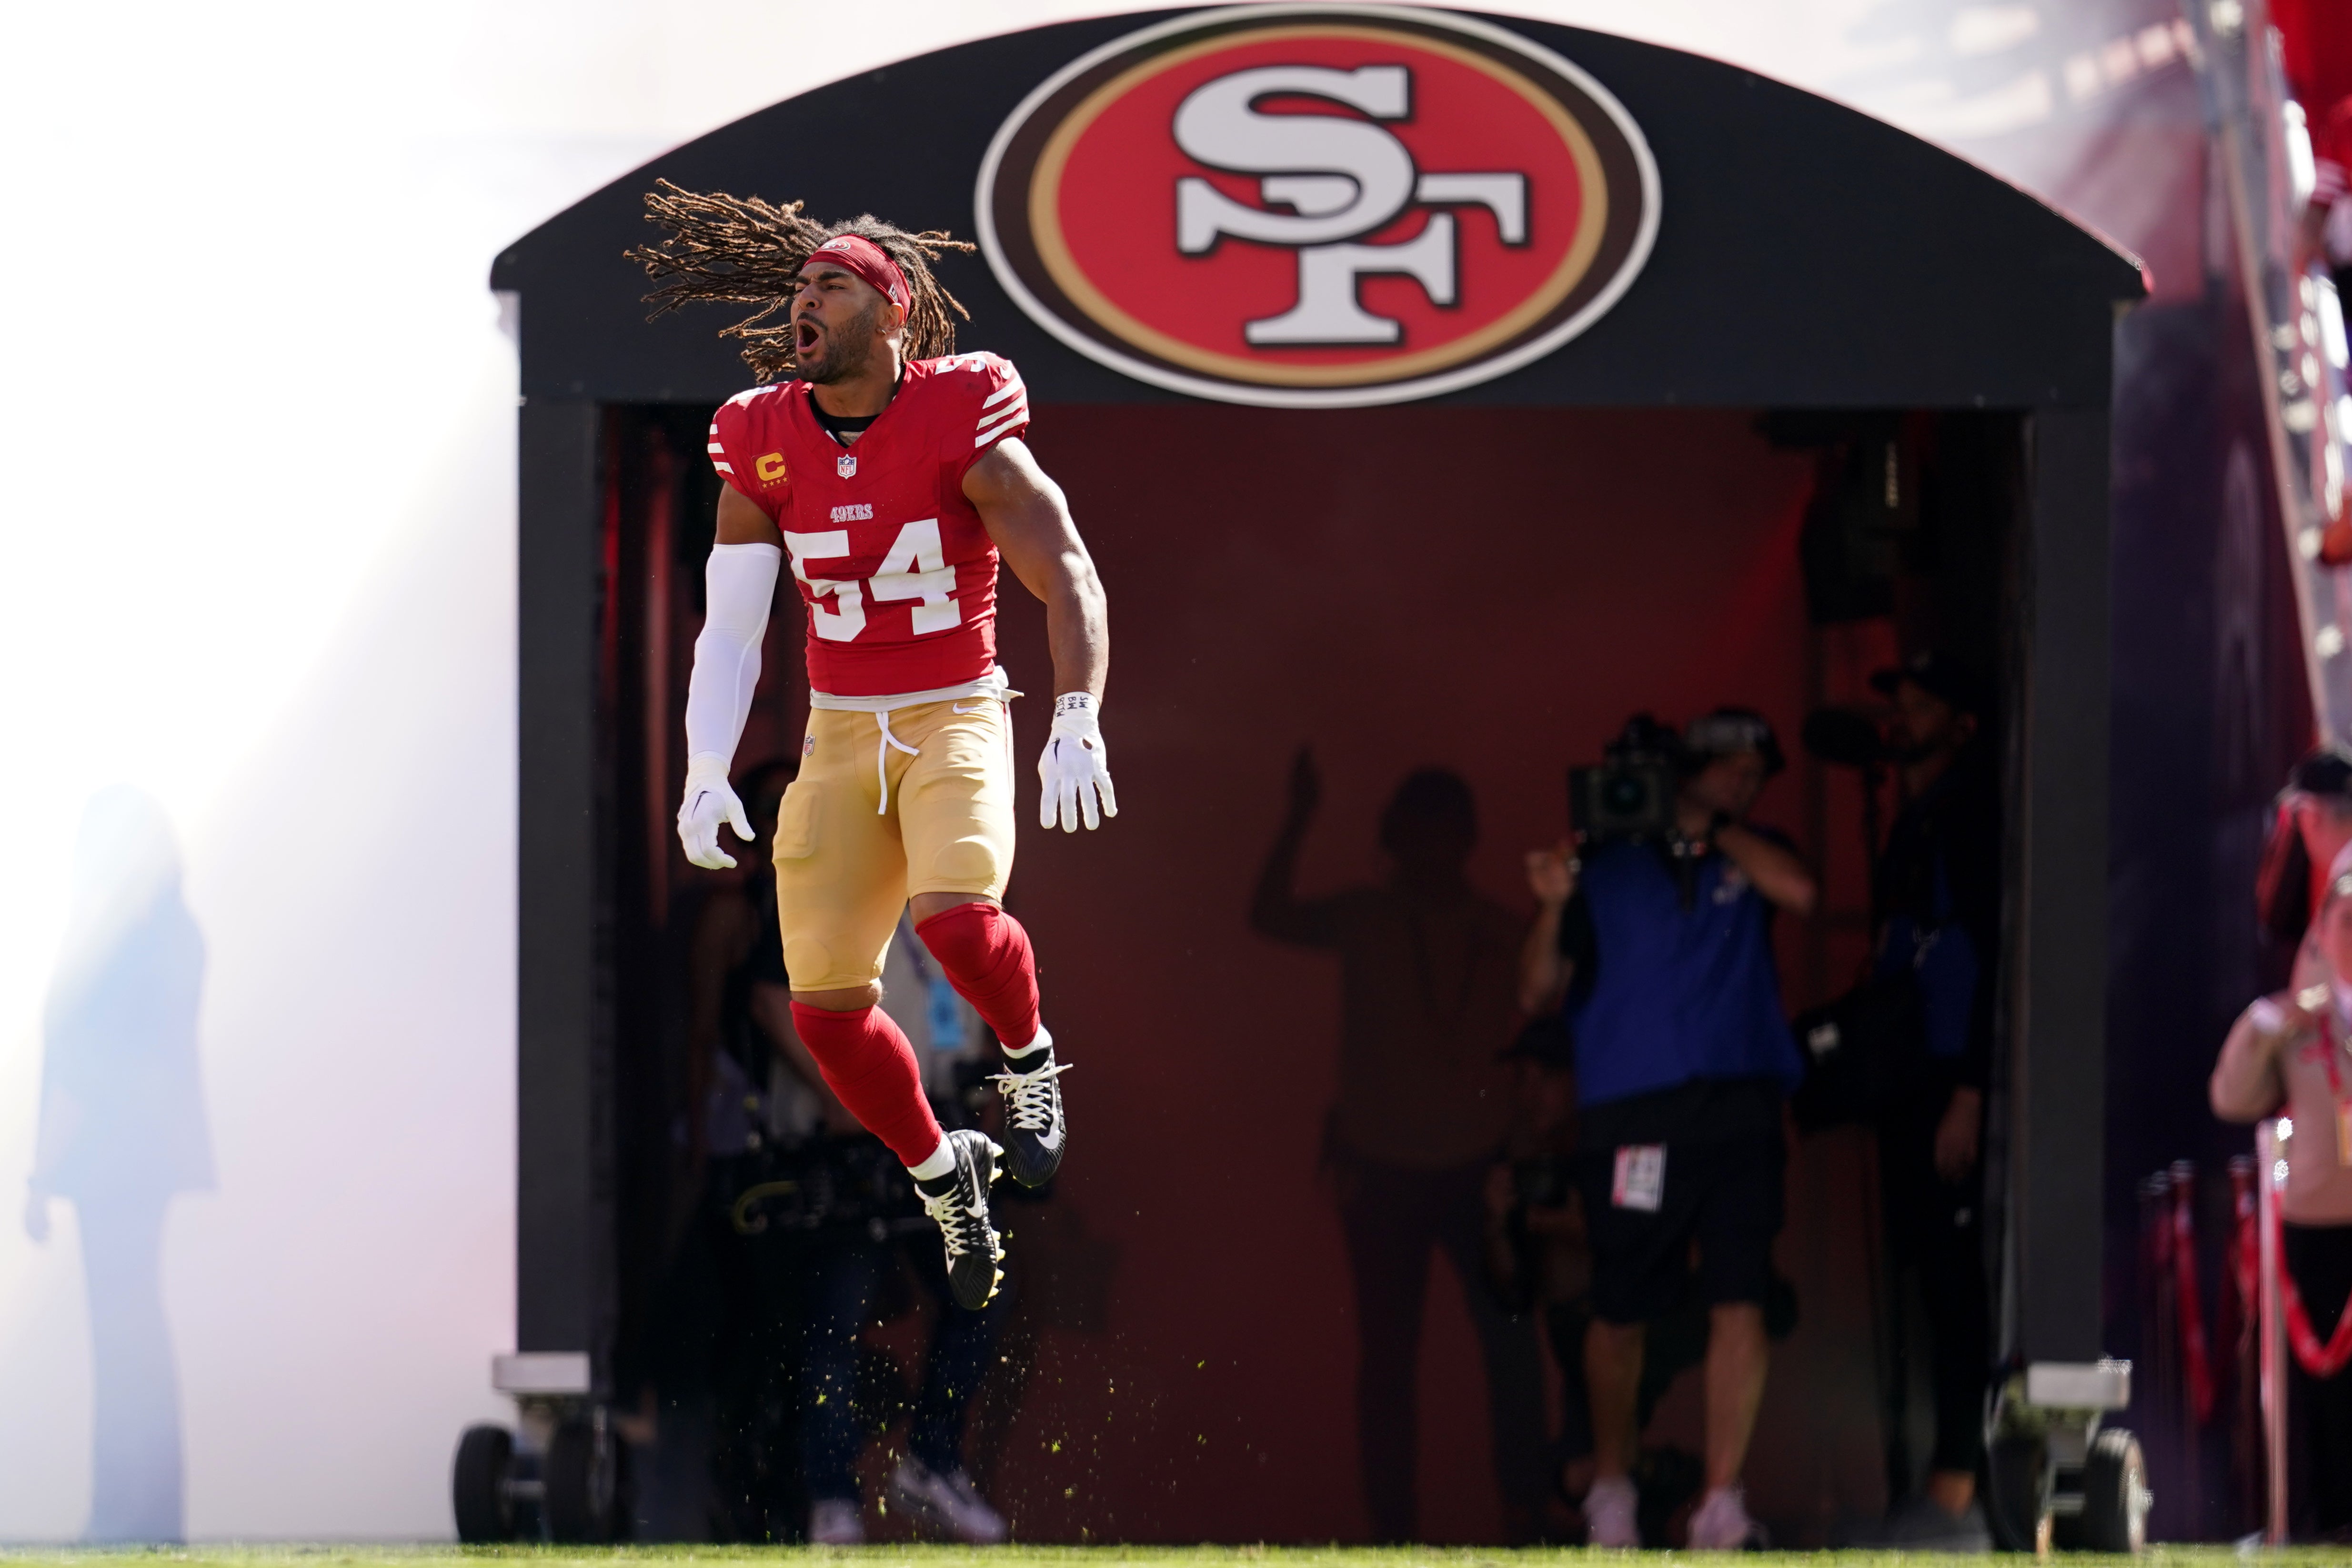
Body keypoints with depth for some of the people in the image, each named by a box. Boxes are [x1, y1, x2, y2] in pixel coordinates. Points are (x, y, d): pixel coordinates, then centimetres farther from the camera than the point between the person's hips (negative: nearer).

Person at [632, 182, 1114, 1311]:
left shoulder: (960, 425, -11)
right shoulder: (763, 445, 1)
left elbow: (1069, 580, -13)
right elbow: (729, 630, 3)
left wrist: (1077, 726, -26)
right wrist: (707, 774, -8)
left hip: (957, 720, -4)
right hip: (840, 739, 4)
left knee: (955, 916, -32)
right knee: (827, 1008, -5)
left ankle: (1027, 1056, 2)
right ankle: (943, 1177, 21)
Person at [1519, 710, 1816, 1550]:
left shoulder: (1753, 856, 14)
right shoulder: (1605, 866, 8)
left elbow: (1799, 892, -10)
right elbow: (1542, 995, 4)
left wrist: (1715, 826, -2)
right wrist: (1554, 909, -13)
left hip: (1739, 1105, 1)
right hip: (1630, 1115, -1)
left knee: (1740, 1304, -9)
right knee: (1618, 1314, 5)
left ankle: (1721, 1502, -6)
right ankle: (1610, 1489, 23)